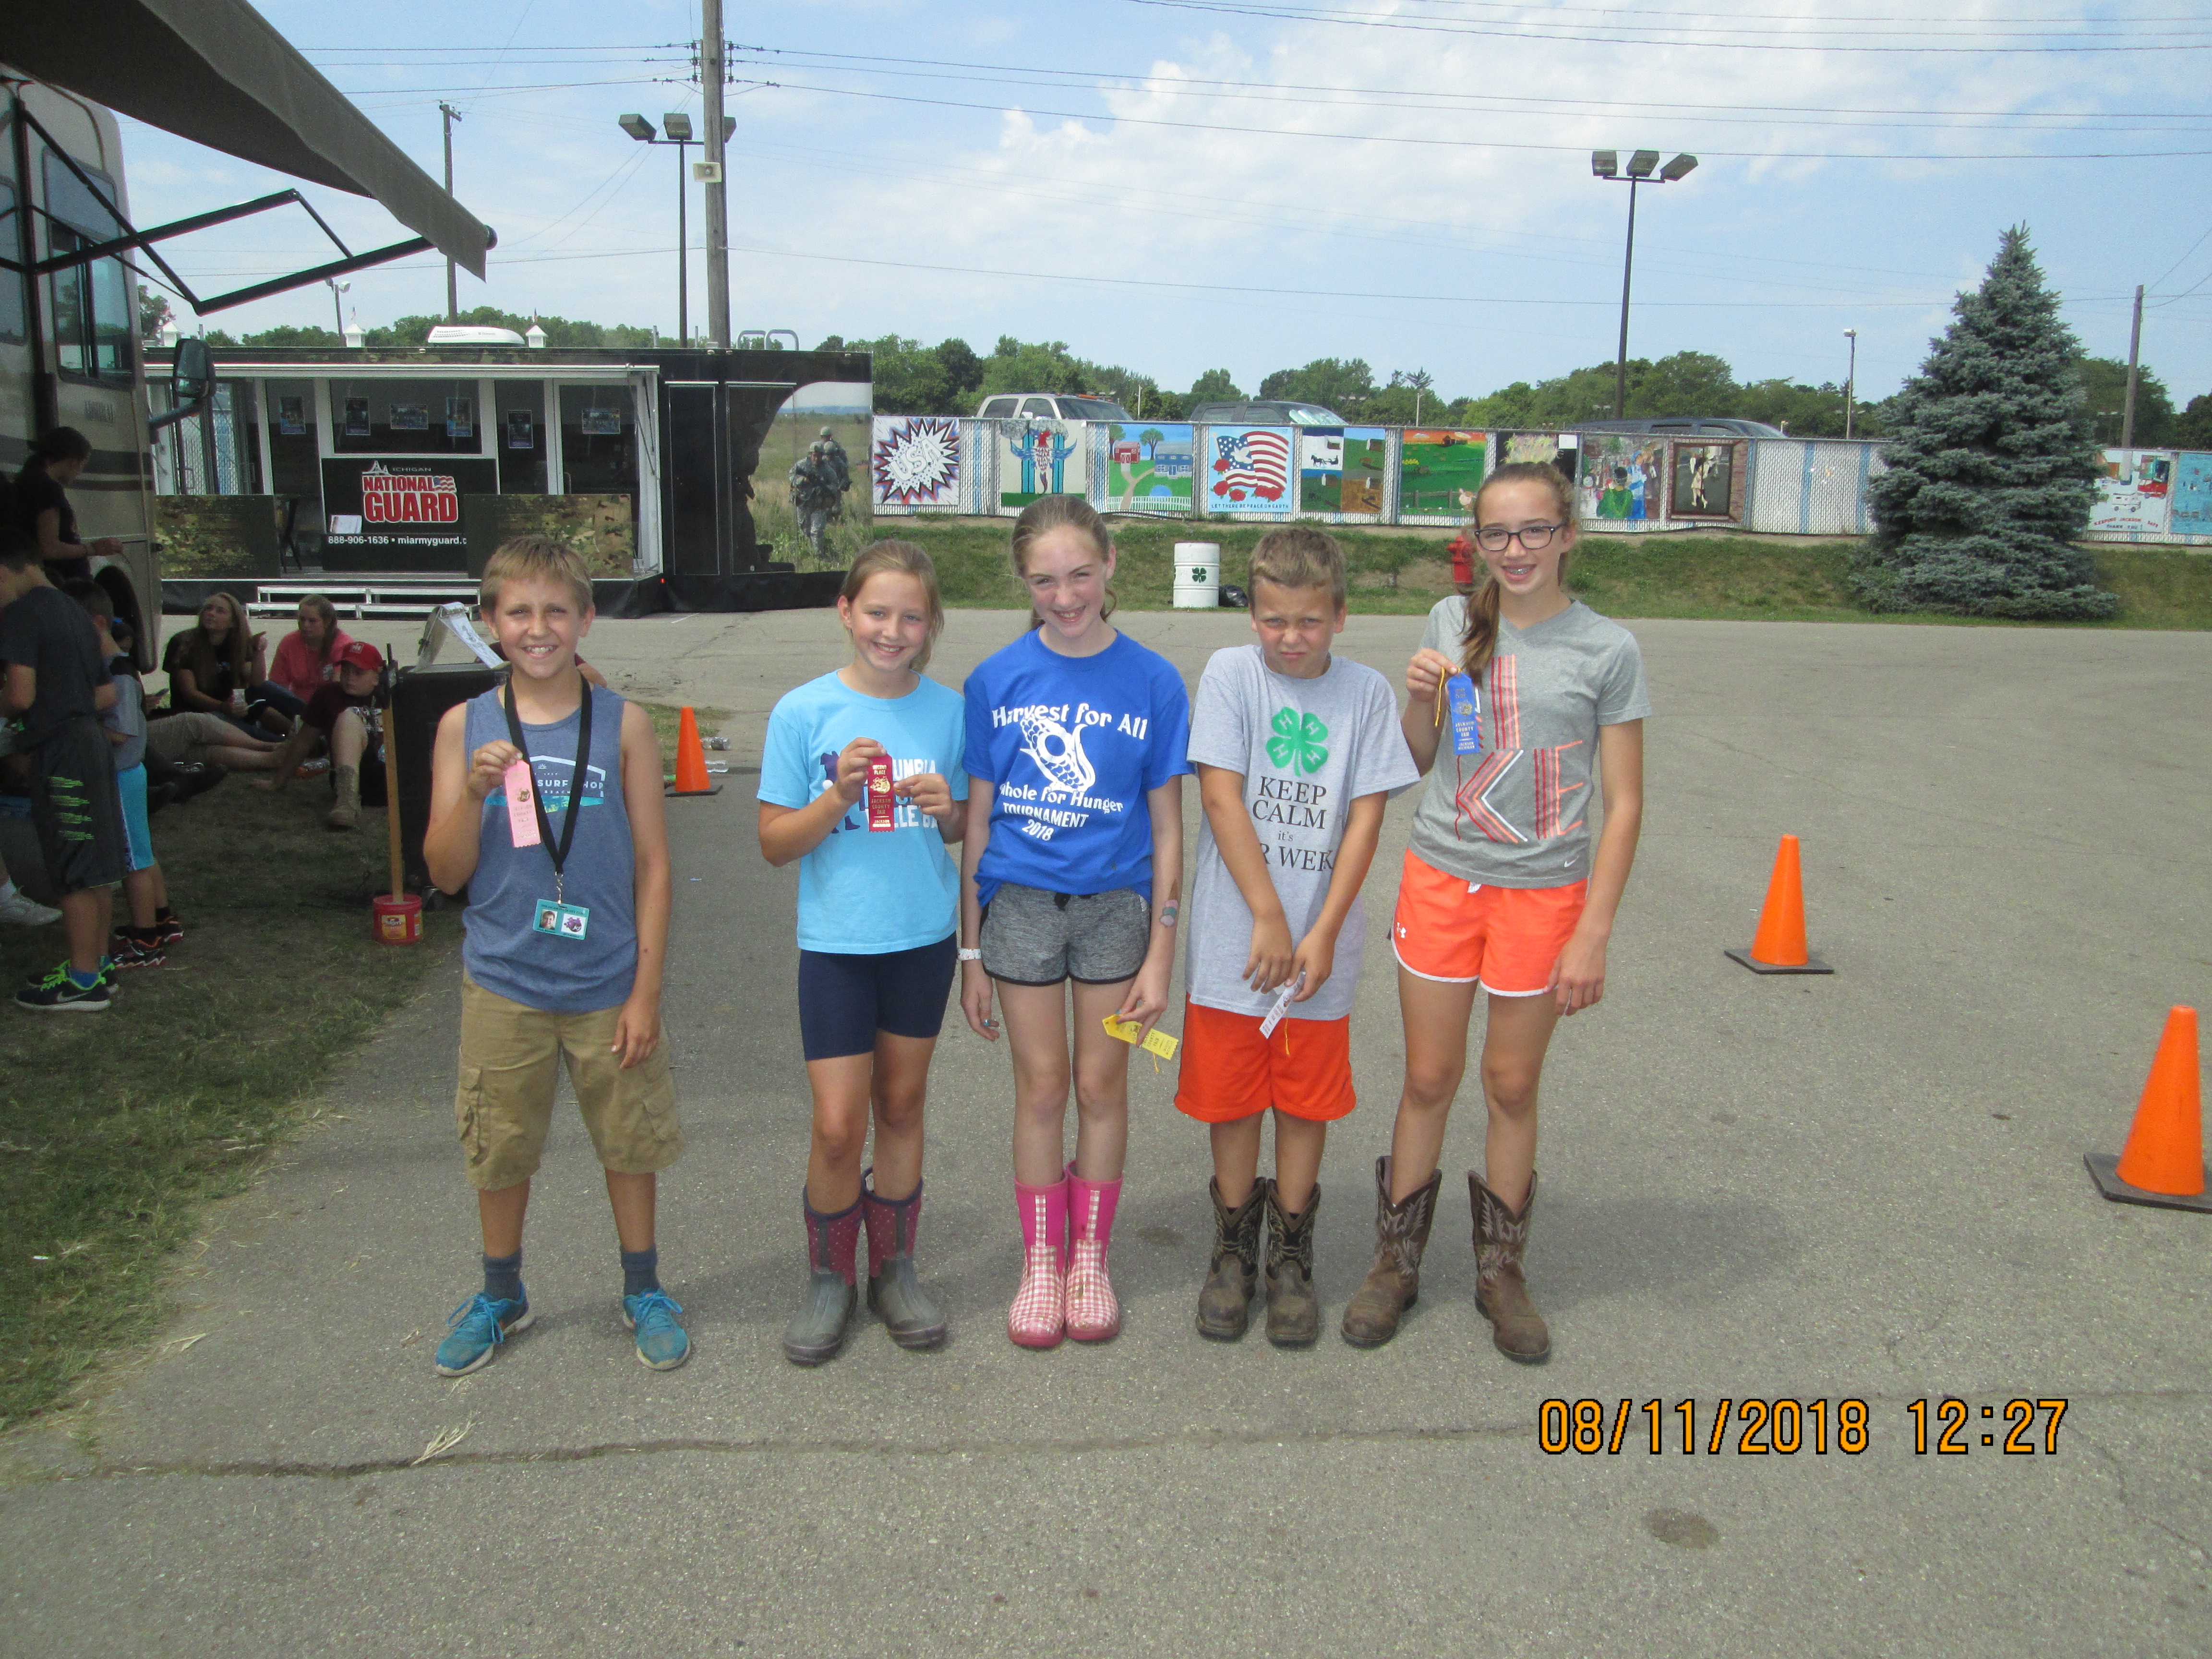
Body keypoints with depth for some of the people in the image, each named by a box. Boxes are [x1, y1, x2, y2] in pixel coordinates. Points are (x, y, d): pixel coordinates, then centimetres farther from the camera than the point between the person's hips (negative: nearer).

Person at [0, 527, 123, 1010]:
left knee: (74, 871, -4)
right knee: (97, 866, 13)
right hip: (92, 741, 9)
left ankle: (83, 982, 2)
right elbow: (107, 695, 18)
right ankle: (97, 962, 22)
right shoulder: (76, 613, 15)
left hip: (60, 752, -9)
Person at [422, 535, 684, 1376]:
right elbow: (446, 873, -1)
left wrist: (646, 991, -6)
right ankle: (500, 1296, 38)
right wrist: (471, 791, -19)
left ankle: (643, 1290, 33)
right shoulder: (463, 727, -2)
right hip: (502, 984, 1)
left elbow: (653, 865, -4)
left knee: (630, 1143, 12)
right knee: (499, 1149, 15)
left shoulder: (622, 724, -5)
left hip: (608, 985, -1)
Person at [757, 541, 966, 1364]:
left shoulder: (947, 710, 0)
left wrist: (948, 808, -12)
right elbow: (775, 842, -5)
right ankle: (828, 1279, 20)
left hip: (924, 937, 3)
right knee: (838, 1125, -3)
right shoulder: (804, 711, -7)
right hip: (836, 941, -2)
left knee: (901, 1108, 14)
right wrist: (839, 796, -21)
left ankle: (894, 1268, 30)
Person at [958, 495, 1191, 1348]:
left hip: (1115, 902, 0)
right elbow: (976, 818, 1)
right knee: (1041, 1088, 8)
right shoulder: (996, 680, -4)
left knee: (1101, 1086, 10)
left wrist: (1161, 952, -4)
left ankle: (1091, 1256, 30)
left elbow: (1166, 825, -2)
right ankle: (1040, 1261, 27)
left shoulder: (1152, 681, -5)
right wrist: (970, 951, 1)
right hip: (1021, 901, 0)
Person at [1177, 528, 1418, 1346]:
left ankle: (1291, 1253, 28)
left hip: (1320, 944, 1)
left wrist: (1323, 934, -10)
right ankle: (1234, 1246, 29)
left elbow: (1366, 817, -2)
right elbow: (1222, 799, -9)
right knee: (1230, 1097, 9)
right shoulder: (1230, 673, -3)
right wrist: (1269, 920, -12)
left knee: (1307, 1101, 10)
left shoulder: (1366, 691, 1)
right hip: (1233, 940, -1)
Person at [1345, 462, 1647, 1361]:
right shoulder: (1453, 621, 3)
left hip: (1543, 892, -2)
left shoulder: (1607, 650, -5)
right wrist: (1421, 699, -10)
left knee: (1512, 1086, 9)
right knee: (1429, 1078, 9)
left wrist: (1593, 934, -10)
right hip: (1440, 879, 2)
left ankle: (1501, 1269, 28)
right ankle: (1397, 1262, 25)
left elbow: (1624, 803, -5)